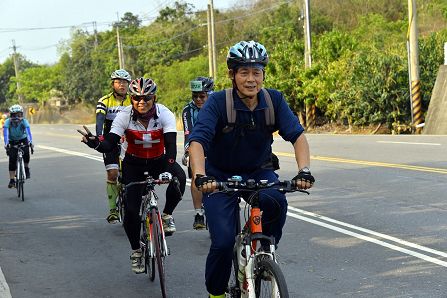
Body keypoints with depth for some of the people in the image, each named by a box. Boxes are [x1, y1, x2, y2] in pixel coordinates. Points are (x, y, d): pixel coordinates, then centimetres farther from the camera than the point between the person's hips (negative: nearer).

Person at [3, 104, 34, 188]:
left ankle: (27, 169, -2)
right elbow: (5, 133, -35)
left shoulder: (24, 121, -27)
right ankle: (12, 180, -5)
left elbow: (28, 132, -38)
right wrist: (6, 143, -51)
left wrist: (30, 142, -54)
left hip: (23, 139, 0)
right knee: (12, 160, -12)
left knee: (26, 152, -28)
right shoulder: (8, 122, -26)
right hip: (12, 141, 0)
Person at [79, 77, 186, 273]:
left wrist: (169, 170, -49)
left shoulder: (165, 114, -22)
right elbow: (110, 144, -27)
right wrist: (95, 143, -50)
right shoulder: (124, 116, -21)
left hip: (159, 160, 0)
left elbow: (171, 145, -33)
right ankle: (136, 251, 14)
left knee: (179, 177, -34)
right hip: (134, 163, 0)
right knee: (131, 210, -11)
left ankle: (167, 215, -7)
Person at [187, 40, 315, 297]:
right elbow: (198, 141, -32)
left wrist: (304, 170, -40)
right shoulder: (218, 102, -21)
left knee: (276, 203, -31)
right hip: (221, 175, -2)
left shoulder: (274, 100, -13)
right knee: (223, 242, -16)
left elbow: (297, 135, -22)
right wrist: (201, 176, -50)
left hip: (260, 172, 2)